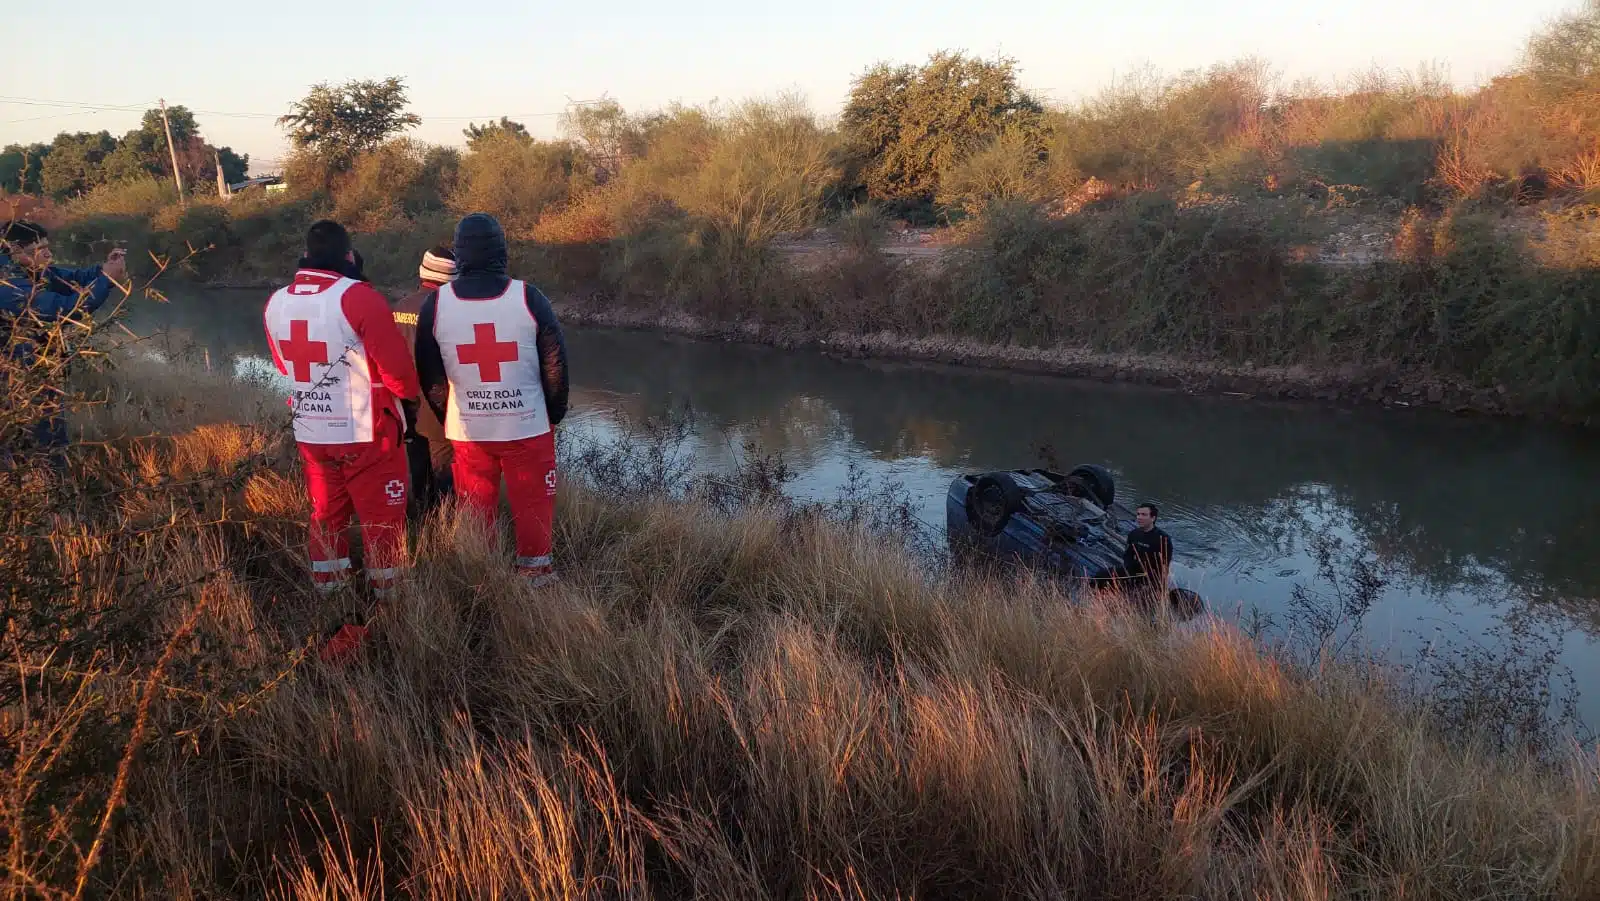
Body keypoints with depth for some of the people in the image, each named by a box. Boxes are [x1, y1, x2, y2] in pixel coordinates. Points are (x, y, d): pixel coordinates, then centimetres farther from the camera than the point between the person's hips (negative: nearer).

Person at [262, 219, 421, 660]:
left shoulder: (276, 303, 1)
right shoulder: (359, 297, -19)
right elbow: (398, 370, -17)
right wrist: (410, 391, 4)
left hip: (310, 435, 6)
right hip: (367, 436, -6)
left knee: (326, 521, 18)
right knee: (382, 525, 7)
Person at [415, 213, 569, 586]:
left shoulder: (435, 303, -6)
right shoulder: (528, 297, -12)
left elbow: (430, 374, 3)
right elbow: (555, 363, -5)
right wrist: (555, 414, 10)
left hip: (467, 429, 2)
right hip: (527, 426, -2)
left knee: (475, 505, 16)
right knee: (533, 500, 13)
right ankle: (535, 569, 23)